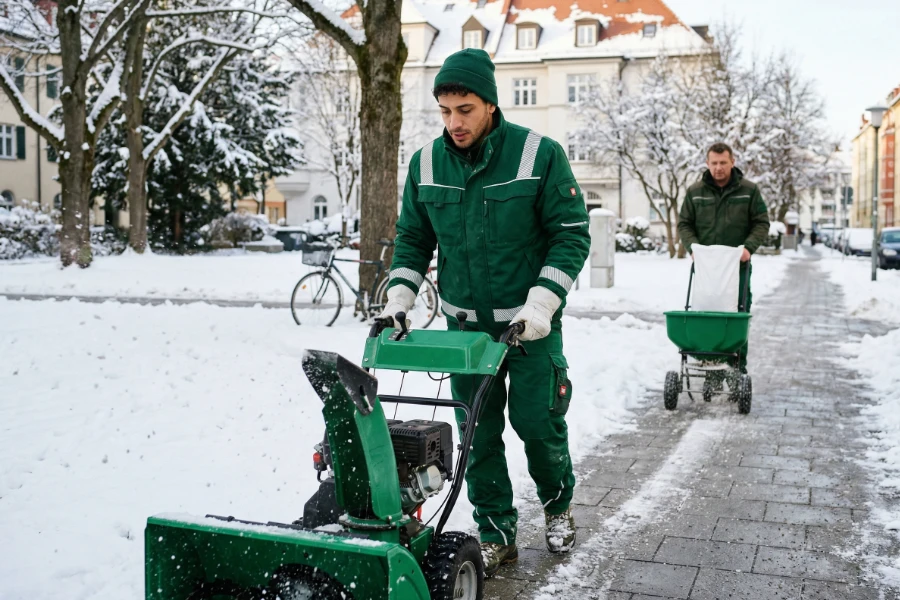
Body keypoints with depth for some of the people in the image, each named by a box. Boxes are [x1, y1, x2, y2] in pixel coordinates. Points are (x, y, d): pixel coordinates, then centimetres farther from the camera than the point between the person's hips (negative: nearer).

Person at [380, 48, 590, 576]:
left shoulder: (540, 155, -13)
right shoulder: (426, 164, -1)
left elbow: (573, 235, -10)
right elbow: (413, 239, 10)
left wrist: (540, 303, -19)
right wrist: (399, 299, -3)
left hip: (531, 321, -3)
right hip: (465, 322, 3)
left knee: (537, 421, 4)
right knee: (478, 432, 5)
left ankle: (558, 505, 33)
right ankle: (496, 535, 20)